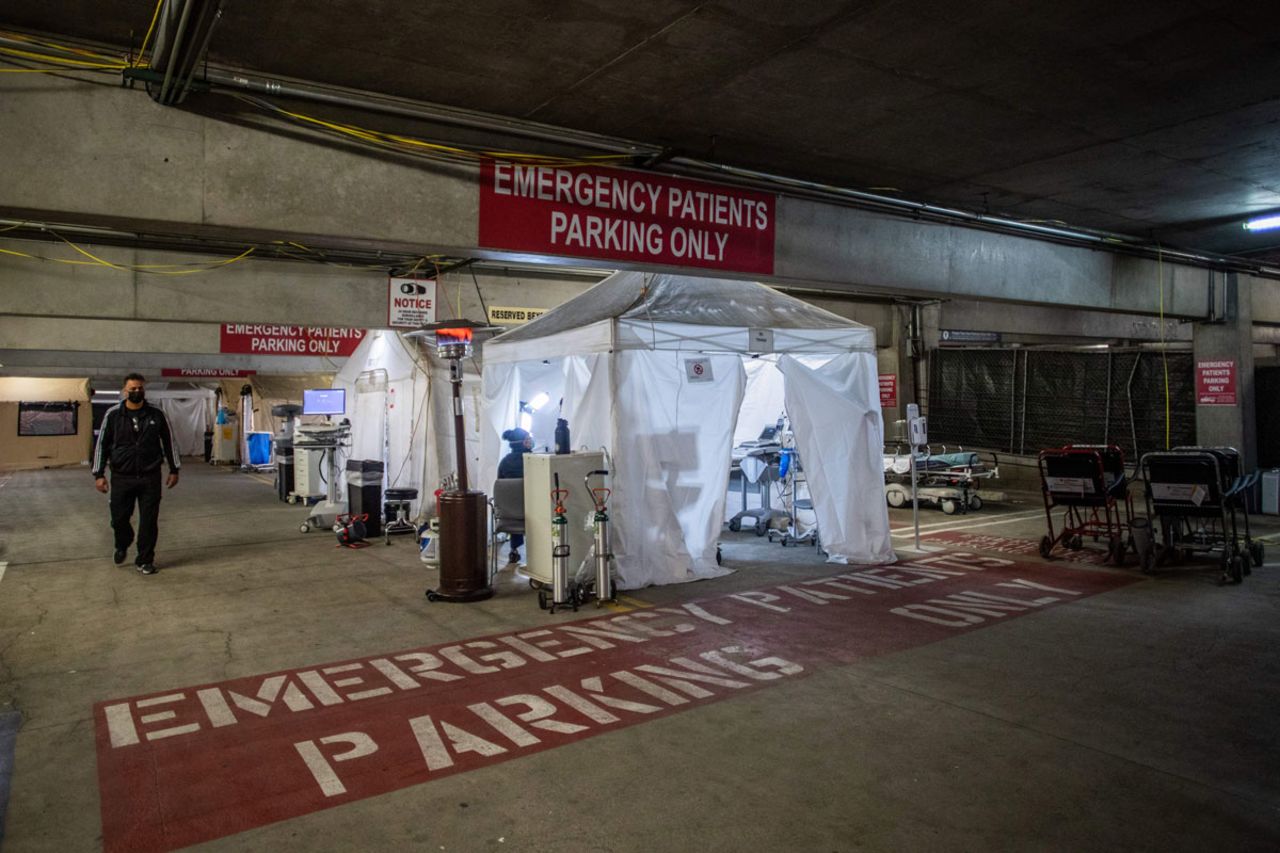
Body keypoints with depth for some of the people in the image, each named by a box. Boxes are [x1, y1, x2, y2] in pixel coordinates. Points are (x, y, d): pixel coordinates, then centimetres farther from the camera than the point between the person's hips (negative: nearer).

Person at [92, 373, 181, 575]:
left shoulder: (156, 415, 2)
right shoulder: (113, 414, 0)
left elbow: (169, 442, 10)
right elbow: (102, 444, 3)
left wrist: (174, 470, 10)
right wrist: (99, 474, -2)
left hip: (150, 477, 0)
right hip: (121, 477, 0)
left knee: (149, 520, 2)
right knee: (119, 518, 7)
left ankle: (145, 560, 16)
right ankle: (122, 546, 39)